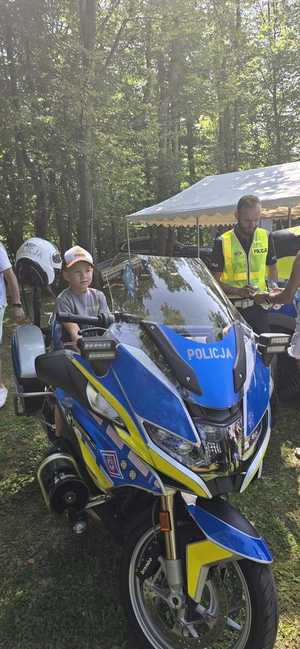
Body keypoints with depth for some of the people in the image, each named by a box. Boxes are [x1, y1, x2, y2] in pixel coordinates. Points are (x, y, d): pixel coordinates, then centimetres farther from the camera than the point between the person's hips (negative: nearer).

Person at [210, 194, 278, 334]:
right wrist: (238, 291, -22)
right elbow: (215, 281, -6)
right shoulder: (223, 242, -6)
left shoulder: (266, 237, 6)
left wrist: (273, 285, -3)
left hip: (259, 305, 3)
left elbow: (272, 267, 18)